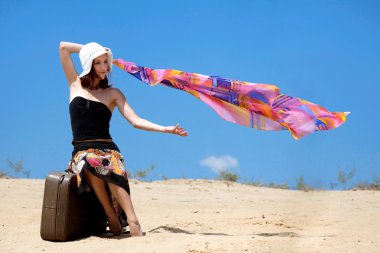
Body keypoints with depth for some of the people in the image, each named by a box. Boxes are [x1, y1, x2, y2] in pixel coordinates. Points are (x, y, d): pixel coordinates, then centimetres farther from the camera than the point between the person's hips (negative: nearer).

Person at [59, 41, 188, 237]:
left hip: (108, 149, 0)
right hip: (82, 152, 0)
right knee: (90, 163, -39)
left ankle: (132, 221, -51)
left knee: (111, 169, -38)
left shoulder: (113, 93, 12)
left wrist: (166, 129, -10)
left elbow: (135, 121, 1)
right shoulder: (76, 84, 15)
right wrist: (90, 50, 18)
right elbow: (63, 47, 12)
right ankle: (111, 215, -33)